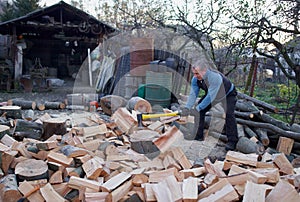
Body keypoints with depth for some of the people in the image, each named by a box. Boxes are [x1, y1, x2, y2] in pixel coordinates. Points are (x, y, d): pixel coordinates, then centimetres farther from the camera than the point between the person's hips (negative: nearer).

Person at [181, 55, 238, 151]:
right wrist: (187, 107, -40)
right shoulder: (195, 79, -22)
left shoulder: (215, 77, -43)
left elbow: (210, 97, -44)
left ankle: (232, 141, -13)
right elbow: (193, 94, -24)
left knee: (229, 114, -24)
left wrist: (197, 108, -48)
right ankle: (198, 136, 4)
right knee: (200, 111, -7)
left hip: (228, 94, -6)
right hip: (211, 93, 6)